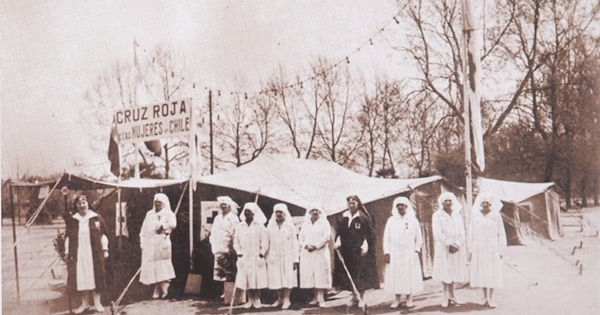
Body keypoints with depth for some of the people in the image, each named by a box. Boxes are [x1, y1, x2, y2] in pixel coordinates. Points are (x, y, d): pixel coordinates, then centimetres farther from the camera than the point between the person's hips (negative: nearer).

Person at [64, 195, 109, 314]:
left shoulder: (97, 218, 3)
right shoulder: (72, 220, 7)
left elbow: (103, 234, 6)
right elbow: (68, 237, 12)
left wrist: (105, 249, 2)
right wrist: (67, 252, 7)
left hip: (94, 253, -1)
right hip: (78, 254, 1)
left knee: (96, 276, 2)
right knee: (81, 278, 2)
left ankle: (97, 303, 11)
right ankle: (85, 303, 14)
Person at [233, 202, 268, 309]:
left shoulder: (260, 226, -2)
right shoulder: (240, 226, 7)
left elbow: (265, 241, -2)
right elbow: (236, 241, 7)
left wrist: (261, 254, -8)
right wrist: (239, 253, -2)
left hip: (257, 257, -2)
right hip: (244, 258, 2)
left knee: (257, 279, -1)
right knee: (246, 279, 3)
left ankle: (257, 300, 11)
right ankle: (250, 300, 15)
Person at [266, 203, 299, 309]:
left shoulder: (290, 226, 1)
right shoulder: (270, 226, 5)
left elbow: (294, 243, 0)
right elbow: (267, 243, 5)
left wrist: (295, 259, -5)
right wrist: (267, 259, 0)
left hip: (287, 257, -2)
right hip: (274, 257, 2)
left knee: (287, 278, -2)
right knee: (276, 279, 3)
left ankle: (286, 299, 3)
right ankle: (280, 298, 16)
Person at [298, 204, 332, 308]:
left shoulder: (324, 223, 6)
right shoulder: (305, 224, 15)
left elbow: (327, 237, -6)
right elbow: (300, 238, 9)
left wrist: (316, 246, -13)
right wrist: (306, 245, -11)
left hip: (321, 253, -3)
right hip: (307, 253, 3)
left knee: (321, 275, -8)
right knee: (310, 275, -1)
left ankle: (321, 298, -9)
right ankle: (316, 297, 6)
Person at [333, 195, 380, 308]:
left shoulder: (363, 218, -3)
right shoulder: (344, 218, 9)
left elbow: (368, 234, -6)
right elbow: (339, 233, 10)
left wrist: (365, 246, -16)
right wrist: (338, 242, -6)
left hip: (360, 251, -4)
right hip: (347, 251, 4)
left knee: (361, 274, -4)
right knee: (350, 274, 7)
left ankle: (361, 298, 5)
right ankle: (354, 297, 19)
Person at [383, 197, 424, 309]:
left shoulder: (413, 220, 4)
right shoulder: (391, 220, 5)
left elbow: (419, 238, 7)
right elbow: (386, 238, 3)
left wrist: (416, 250, -2)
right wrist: (387, 252, -3)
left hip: (410, 254, 0)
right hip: (394, 253, 1)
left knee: (410, 275, 1)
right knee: (395, 275, 1)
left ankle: (409, 298, 11)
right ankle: (397, 298, 11)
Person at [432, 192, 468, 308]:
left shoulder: (457, 215, 10)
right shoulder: (437, 215, -3)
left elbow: (461, 232, 5)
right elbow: (438, 233, -10)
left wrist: (457, 244, -10)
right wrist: (449, 244, -15)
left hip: (456, 248, 4)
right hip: (443, 247, -4)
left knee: (454, 270, 6)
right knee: (444, 271, -3)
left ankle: (451, 295, 14)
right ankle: (446, 296, 3)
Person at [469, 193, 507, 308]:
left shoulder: (496, 216, 1)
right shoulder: (475, 217, 6)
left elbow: (501, 234, 2)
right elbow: (471, 234, 7)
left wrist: (501, 250, -3)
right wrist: (470, 250, 4)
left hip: (492, 249, -2)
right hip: (479, 249, 2)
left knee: (492, 273, -1)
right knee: (481, 273, 4)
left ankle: (491, 298, 5)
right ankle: (485, 296, 16)